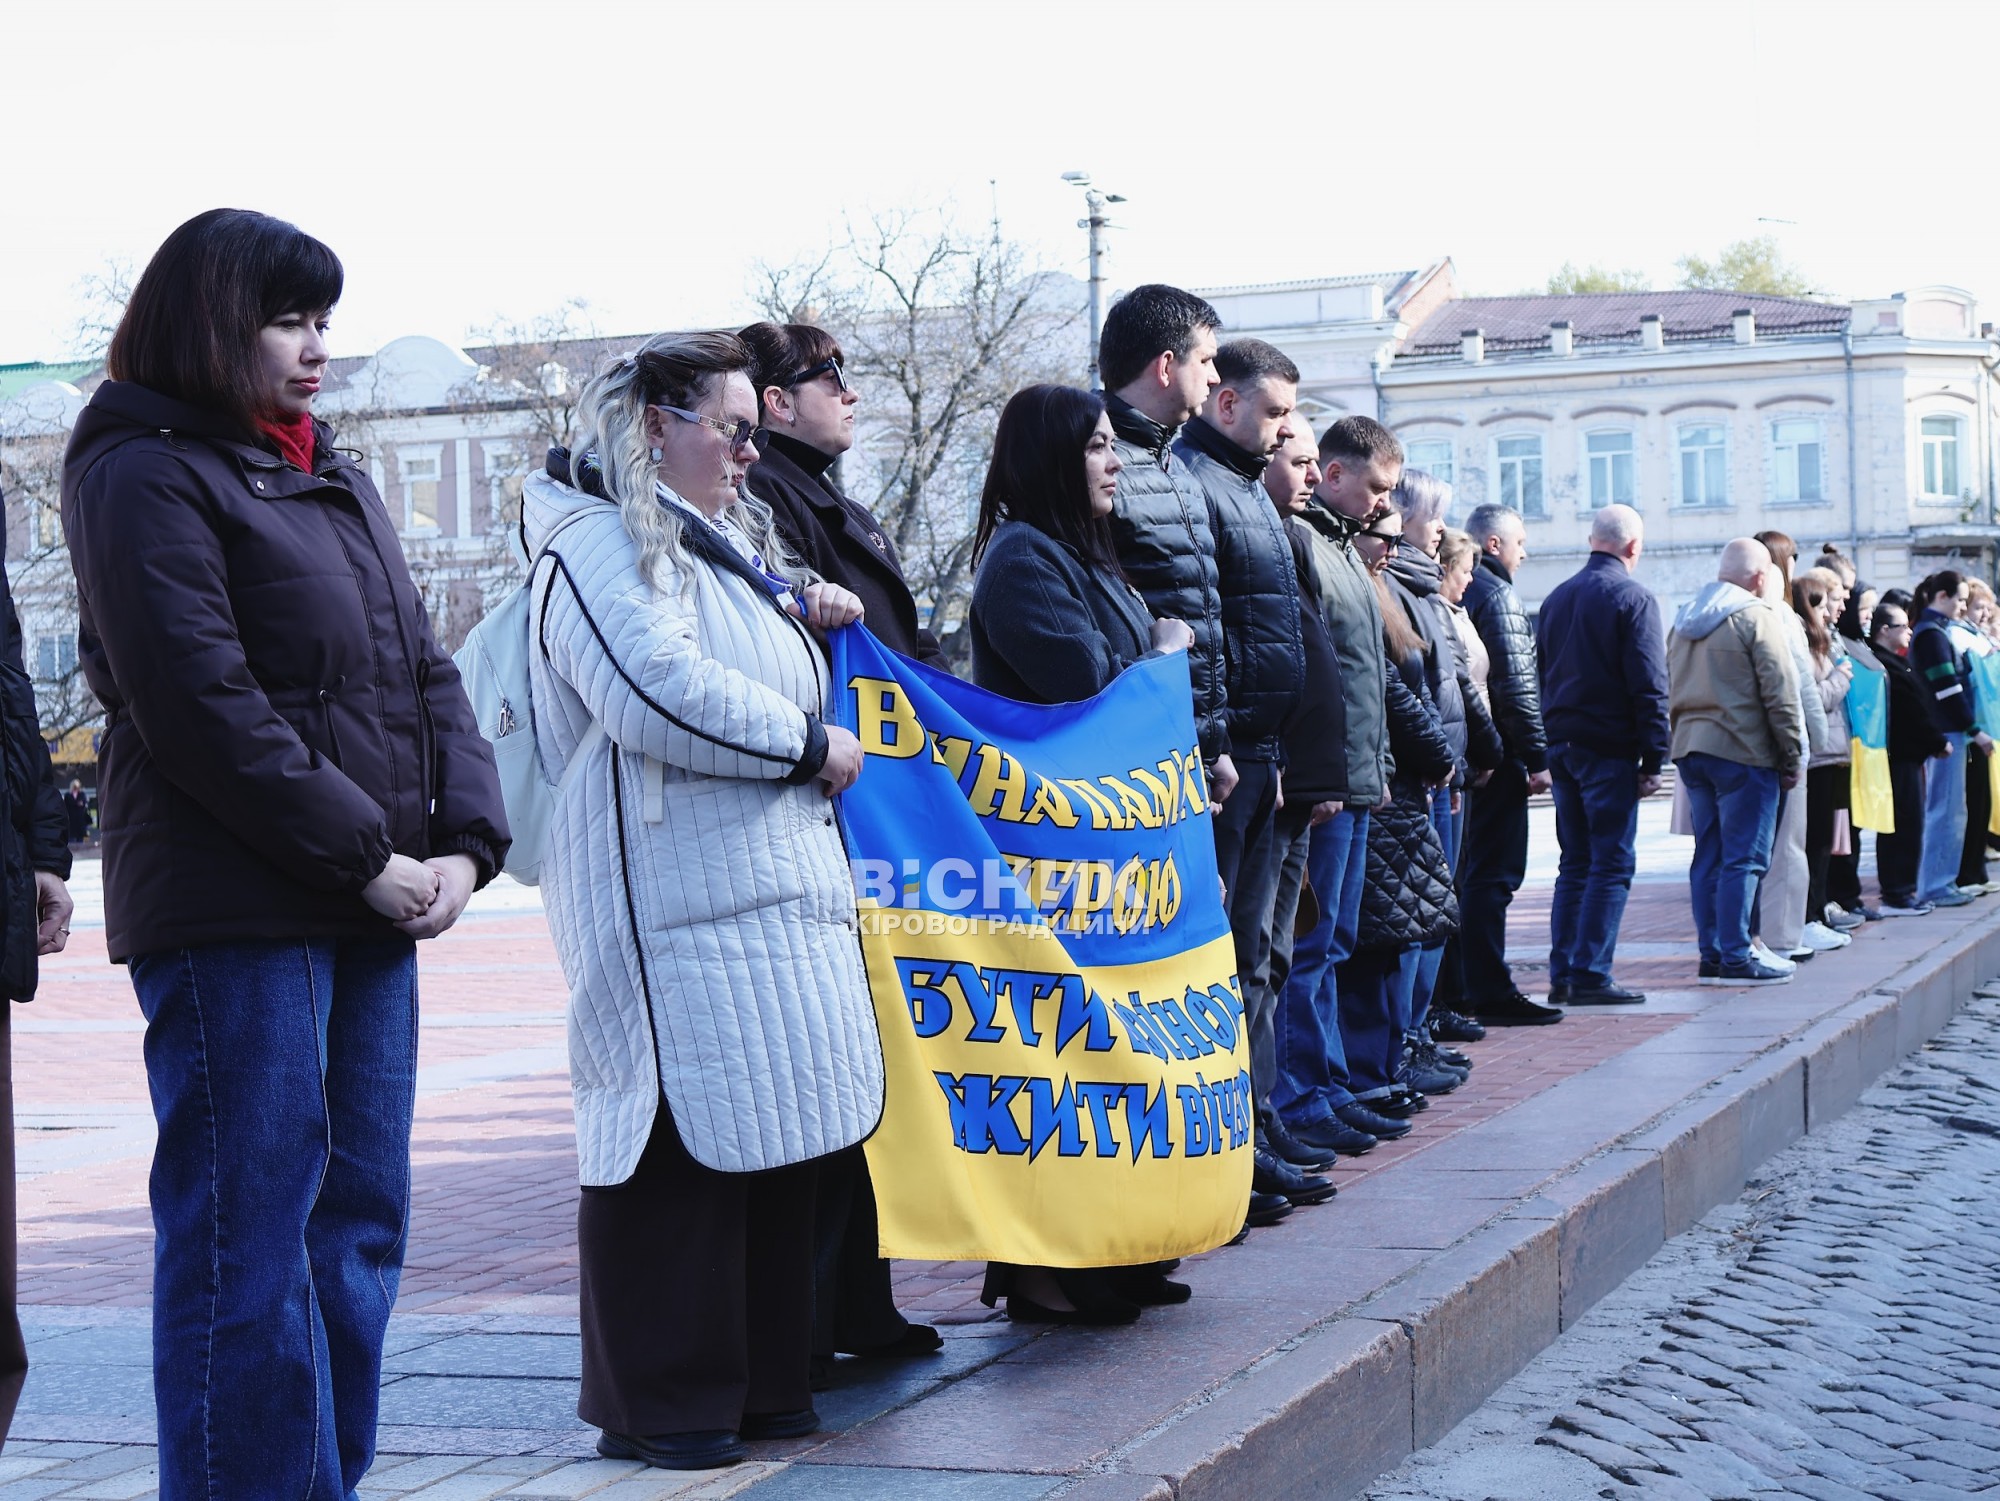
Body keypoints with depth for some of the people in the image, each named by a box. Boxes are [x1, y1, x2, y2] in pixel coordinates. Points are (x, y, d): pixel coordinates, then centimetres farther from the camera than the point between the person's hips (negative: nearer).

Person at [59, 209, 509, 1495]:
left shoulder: (337, 482, 20)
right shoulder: (145, 474, -5)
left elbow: (424, 668, 17)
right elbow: (202, 706, -15)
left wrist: (463, 845, 1)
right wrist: (368, 859, -14)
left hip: (374, 911, 8)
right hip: (237, 915, -8)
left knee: (361, 1227, 10)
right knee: (250, 1237, -6)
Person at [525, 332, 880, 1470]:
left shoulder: (728, 545, 24)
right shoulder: (601, 545, -9)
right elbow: (662, 693, -22)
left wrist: (807, 617, 17)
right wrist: (813, 746, -11)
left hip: (775, 894, 10)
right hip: (674, 905, -10)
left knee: (772, 1133, 11)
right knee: (683, 1140, -7)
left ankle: (760, 1382, 21)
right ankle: (656, 1405, 4)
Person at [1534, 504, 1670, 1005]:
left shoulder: (1557, 597, 13)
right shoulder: (1632, 596, -8)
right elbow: (1649, 684, -13)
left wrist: (1546, 750, 17)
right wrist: (1653, 758, -10)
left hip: (1561, 746, 7)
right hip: (1609, 749, -7)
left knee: (1575, 864, 12)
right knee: (1610, 865, -4)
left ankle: (1562, 974, 10)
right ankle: (1590, 976, -8)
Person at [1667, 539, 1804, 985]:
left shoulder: (1684, 620, 16)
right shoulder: (1757, 617, -9)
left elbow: (1671, 691, 20)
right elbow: (1781, 694, -11)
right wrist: (1793, 758, -6)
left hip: (1690, 748, 8)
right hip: (1742, 751, -8)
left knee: (1708, 857, 10)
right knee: (1743, 859, -6)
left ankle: (1712, 955, 11)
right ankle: (1736, 959, -7)